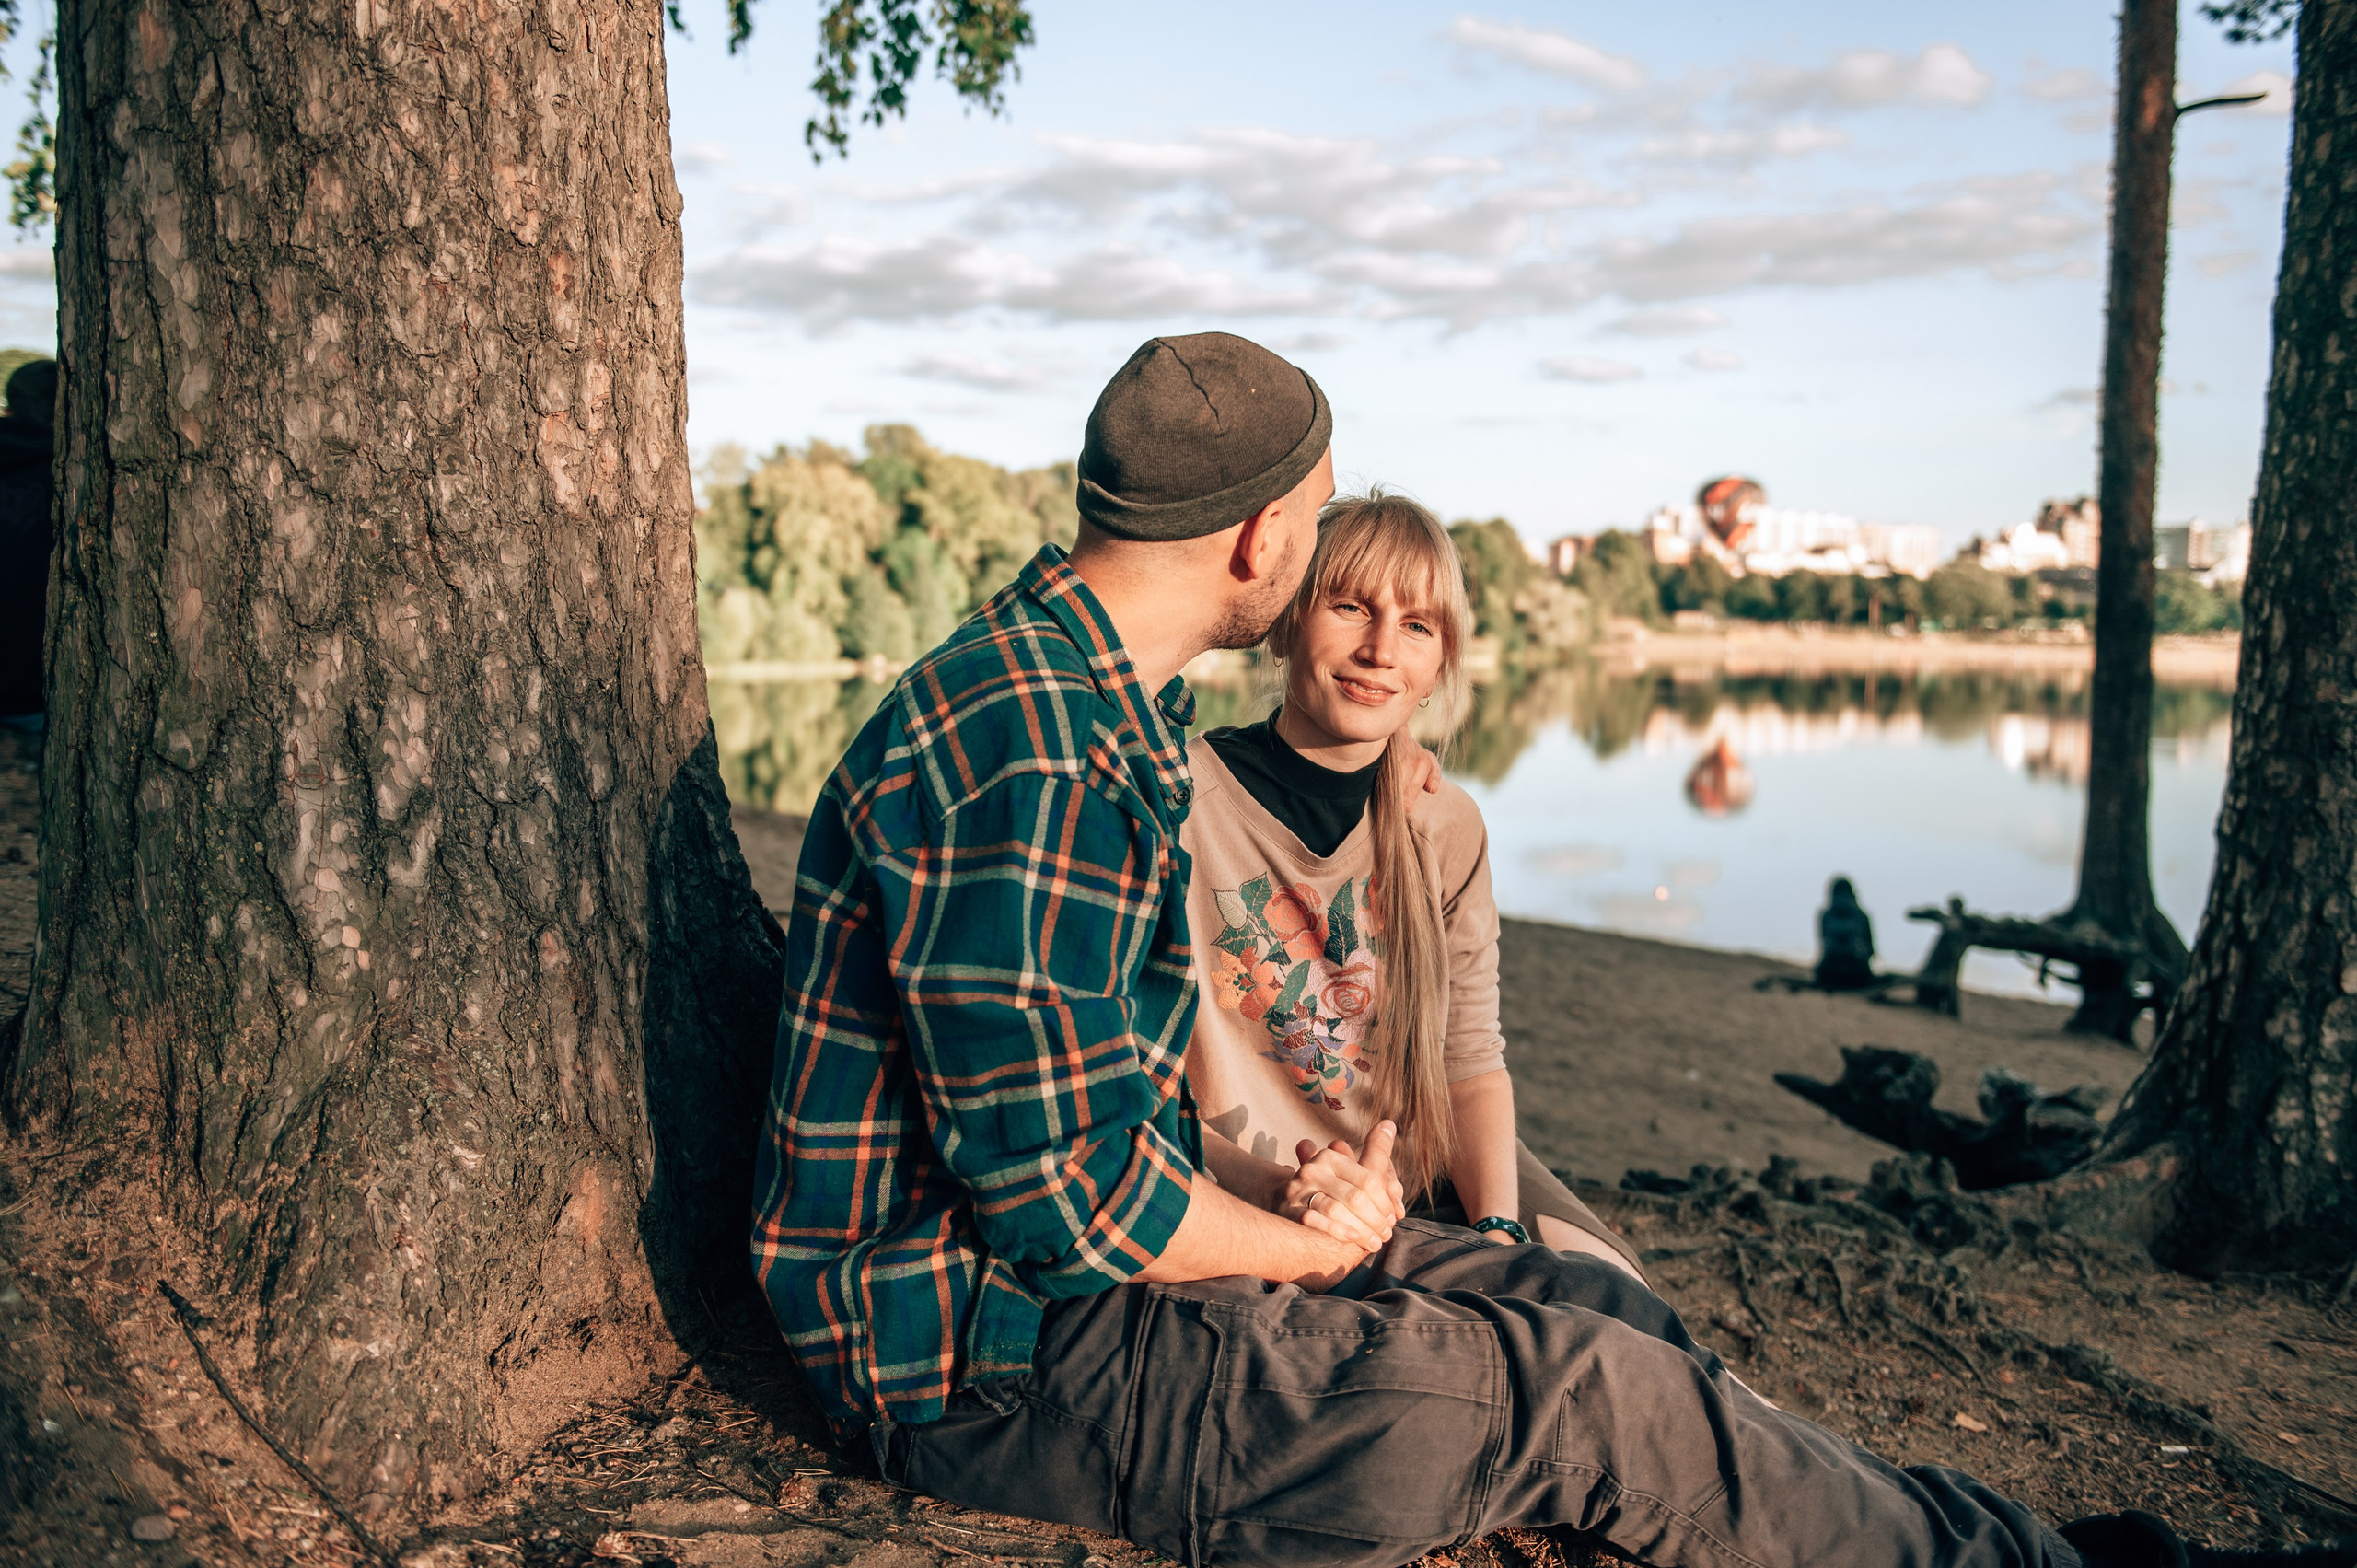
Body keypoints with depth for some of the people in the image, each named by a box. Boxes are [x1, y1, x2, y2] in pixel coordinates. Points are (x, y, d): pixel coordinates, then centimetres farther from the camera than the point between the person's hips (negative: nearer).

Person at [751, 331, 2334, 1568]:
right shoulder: (1020, 745, -26)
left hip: (1096, 1241, 10)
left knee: (1594, 1301, 0)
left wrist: (1311, 1197, 3)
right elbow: (1062, 1193, -27)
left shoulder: (1104, 708, 10)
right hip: (996, 1349, -10)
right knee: (1587, 1393, -13)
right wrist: (1318, 1249, -9)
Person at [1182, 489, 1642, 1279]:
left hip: (1437, 1181, 5)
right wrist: (1269, 1187, -28)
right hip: (1250, 1210, -5)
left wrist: (1499, 1229, -14)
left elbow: (1472, 1062, 3)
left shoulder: (1447, 827, 3)